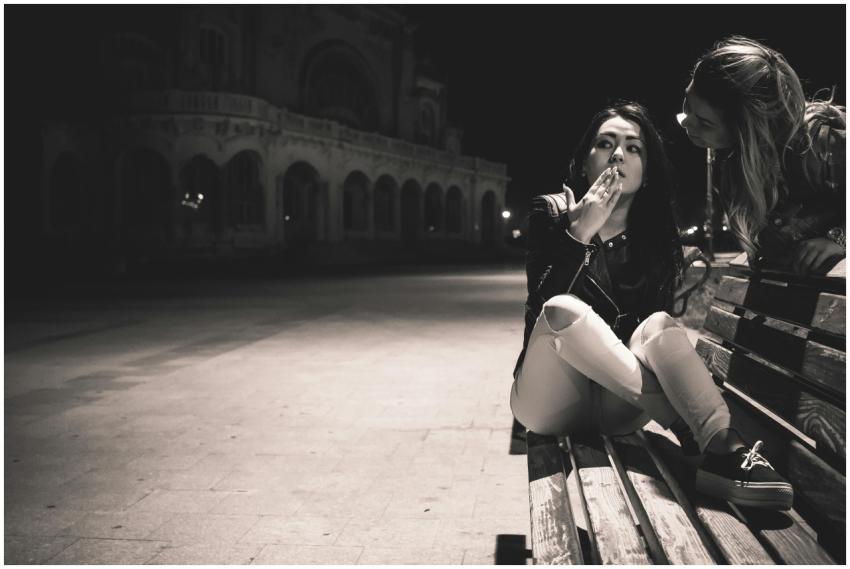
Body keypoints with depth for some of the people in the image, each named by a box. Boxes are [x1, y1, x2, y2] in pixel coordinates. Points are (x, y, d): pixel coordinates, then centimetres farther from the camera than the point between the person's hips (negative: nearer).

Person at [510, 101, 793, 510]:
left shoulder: (657, 237, 6)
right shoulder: (550, 215, 0)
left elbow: (653, 331, -1)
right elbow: (544, 307, -16)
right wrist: (580, 234, -25)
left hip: (616, 407, 2)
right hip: (552, 402, -2)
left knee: (658, 323, -28)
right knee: (564, 309, -33)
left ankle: (722, 444, -49)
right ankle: (692, 435, -41)